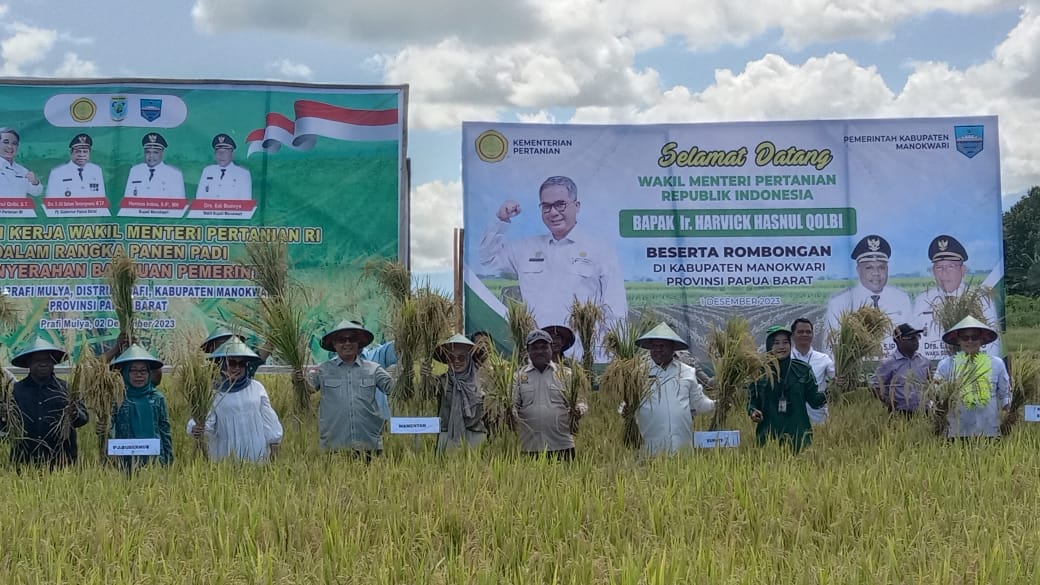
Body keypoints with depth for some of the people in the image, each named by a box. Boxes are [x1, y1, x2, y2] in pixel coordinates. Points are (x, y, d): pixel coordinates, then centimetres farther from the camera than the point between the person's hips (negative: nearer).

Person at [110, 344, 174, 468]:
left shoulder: (157, 398, 8)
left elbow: (165, 430, 10)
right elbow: (108, 428, 1)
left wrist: (169, 459, 7)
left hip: (155, 457, 1)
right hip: (126, 460, -1)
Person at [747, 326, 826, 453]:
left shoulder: (803, 369, 7)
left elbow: (814, 399, 6)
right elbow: (752, 400, 11)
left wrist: (825, 395, -14)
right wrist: (753, 411, -9)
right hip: (768, 434, -1)